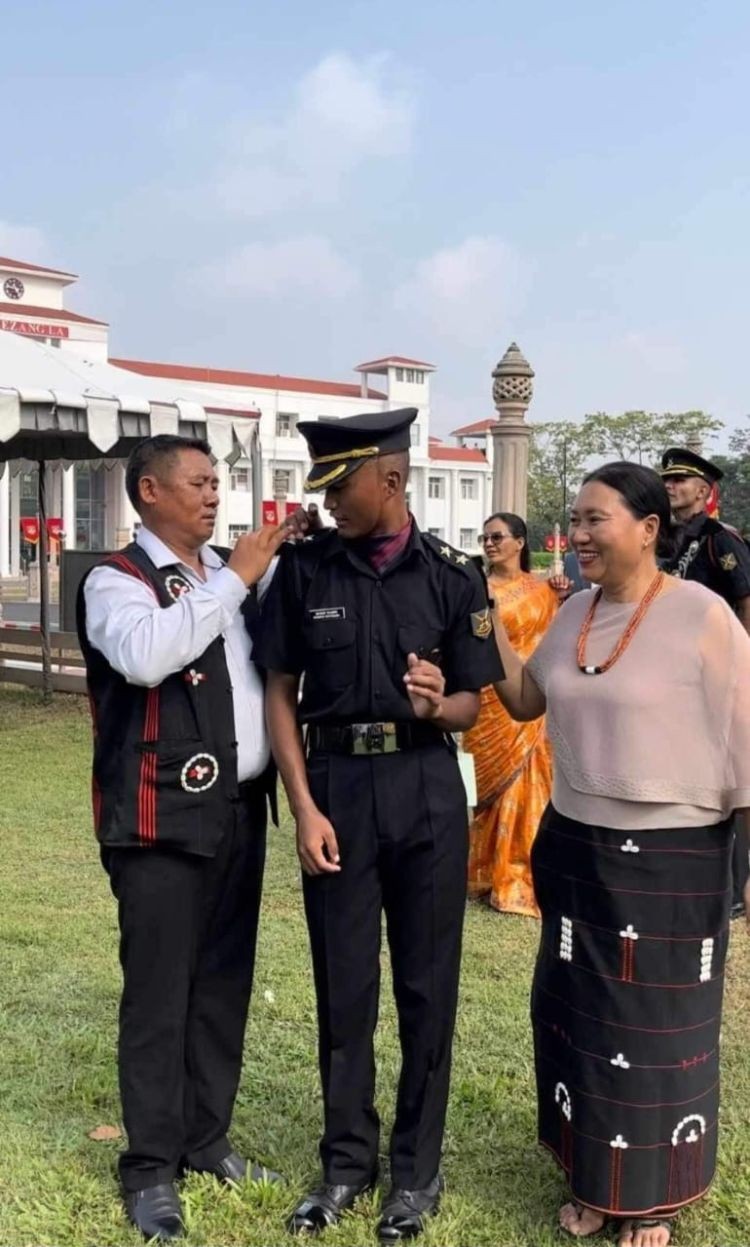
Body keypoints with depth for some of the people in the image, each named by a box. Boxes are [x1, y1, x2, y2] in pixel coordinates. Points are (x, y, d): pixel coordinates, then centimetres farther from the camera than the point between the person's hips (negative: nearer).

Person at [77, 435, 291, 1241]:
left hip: (239, 808, 6)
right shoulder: (117, 581, -8)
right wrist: (233, 580, -20)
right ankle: (150, 1168, 20)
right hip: (163, 816, -6)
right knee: (159, 993, 4)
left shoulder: (230, 571, 12)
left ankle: (207, 1139, 32)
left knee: (225, 983, 15)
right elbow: (144, 655, -27)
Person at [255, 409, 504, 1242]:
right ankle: (346, 1159, 30)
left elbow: (470, 708, 1)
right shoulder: (304, 569, -1)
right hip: (336, 787, 1)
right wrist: (304, 809, -9)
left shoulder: (452, 576, -2)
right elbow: (280, 696, 0)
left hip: (425, 790, 0)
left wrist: (435, 704, -23)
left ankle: (417, 1168, 29)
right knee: (343, 983, 11)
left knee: (427, 985, 10)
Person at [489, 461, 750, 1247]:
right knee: (577, 1017, 16)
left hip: (671, 859, -5)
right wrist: (490, 628, 0)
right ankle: (592, 1179, 38)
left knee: (658, 1029, 11)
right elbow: (525, 702, 14)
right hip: (575, 846, 6)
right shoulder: (575, 614, 3)